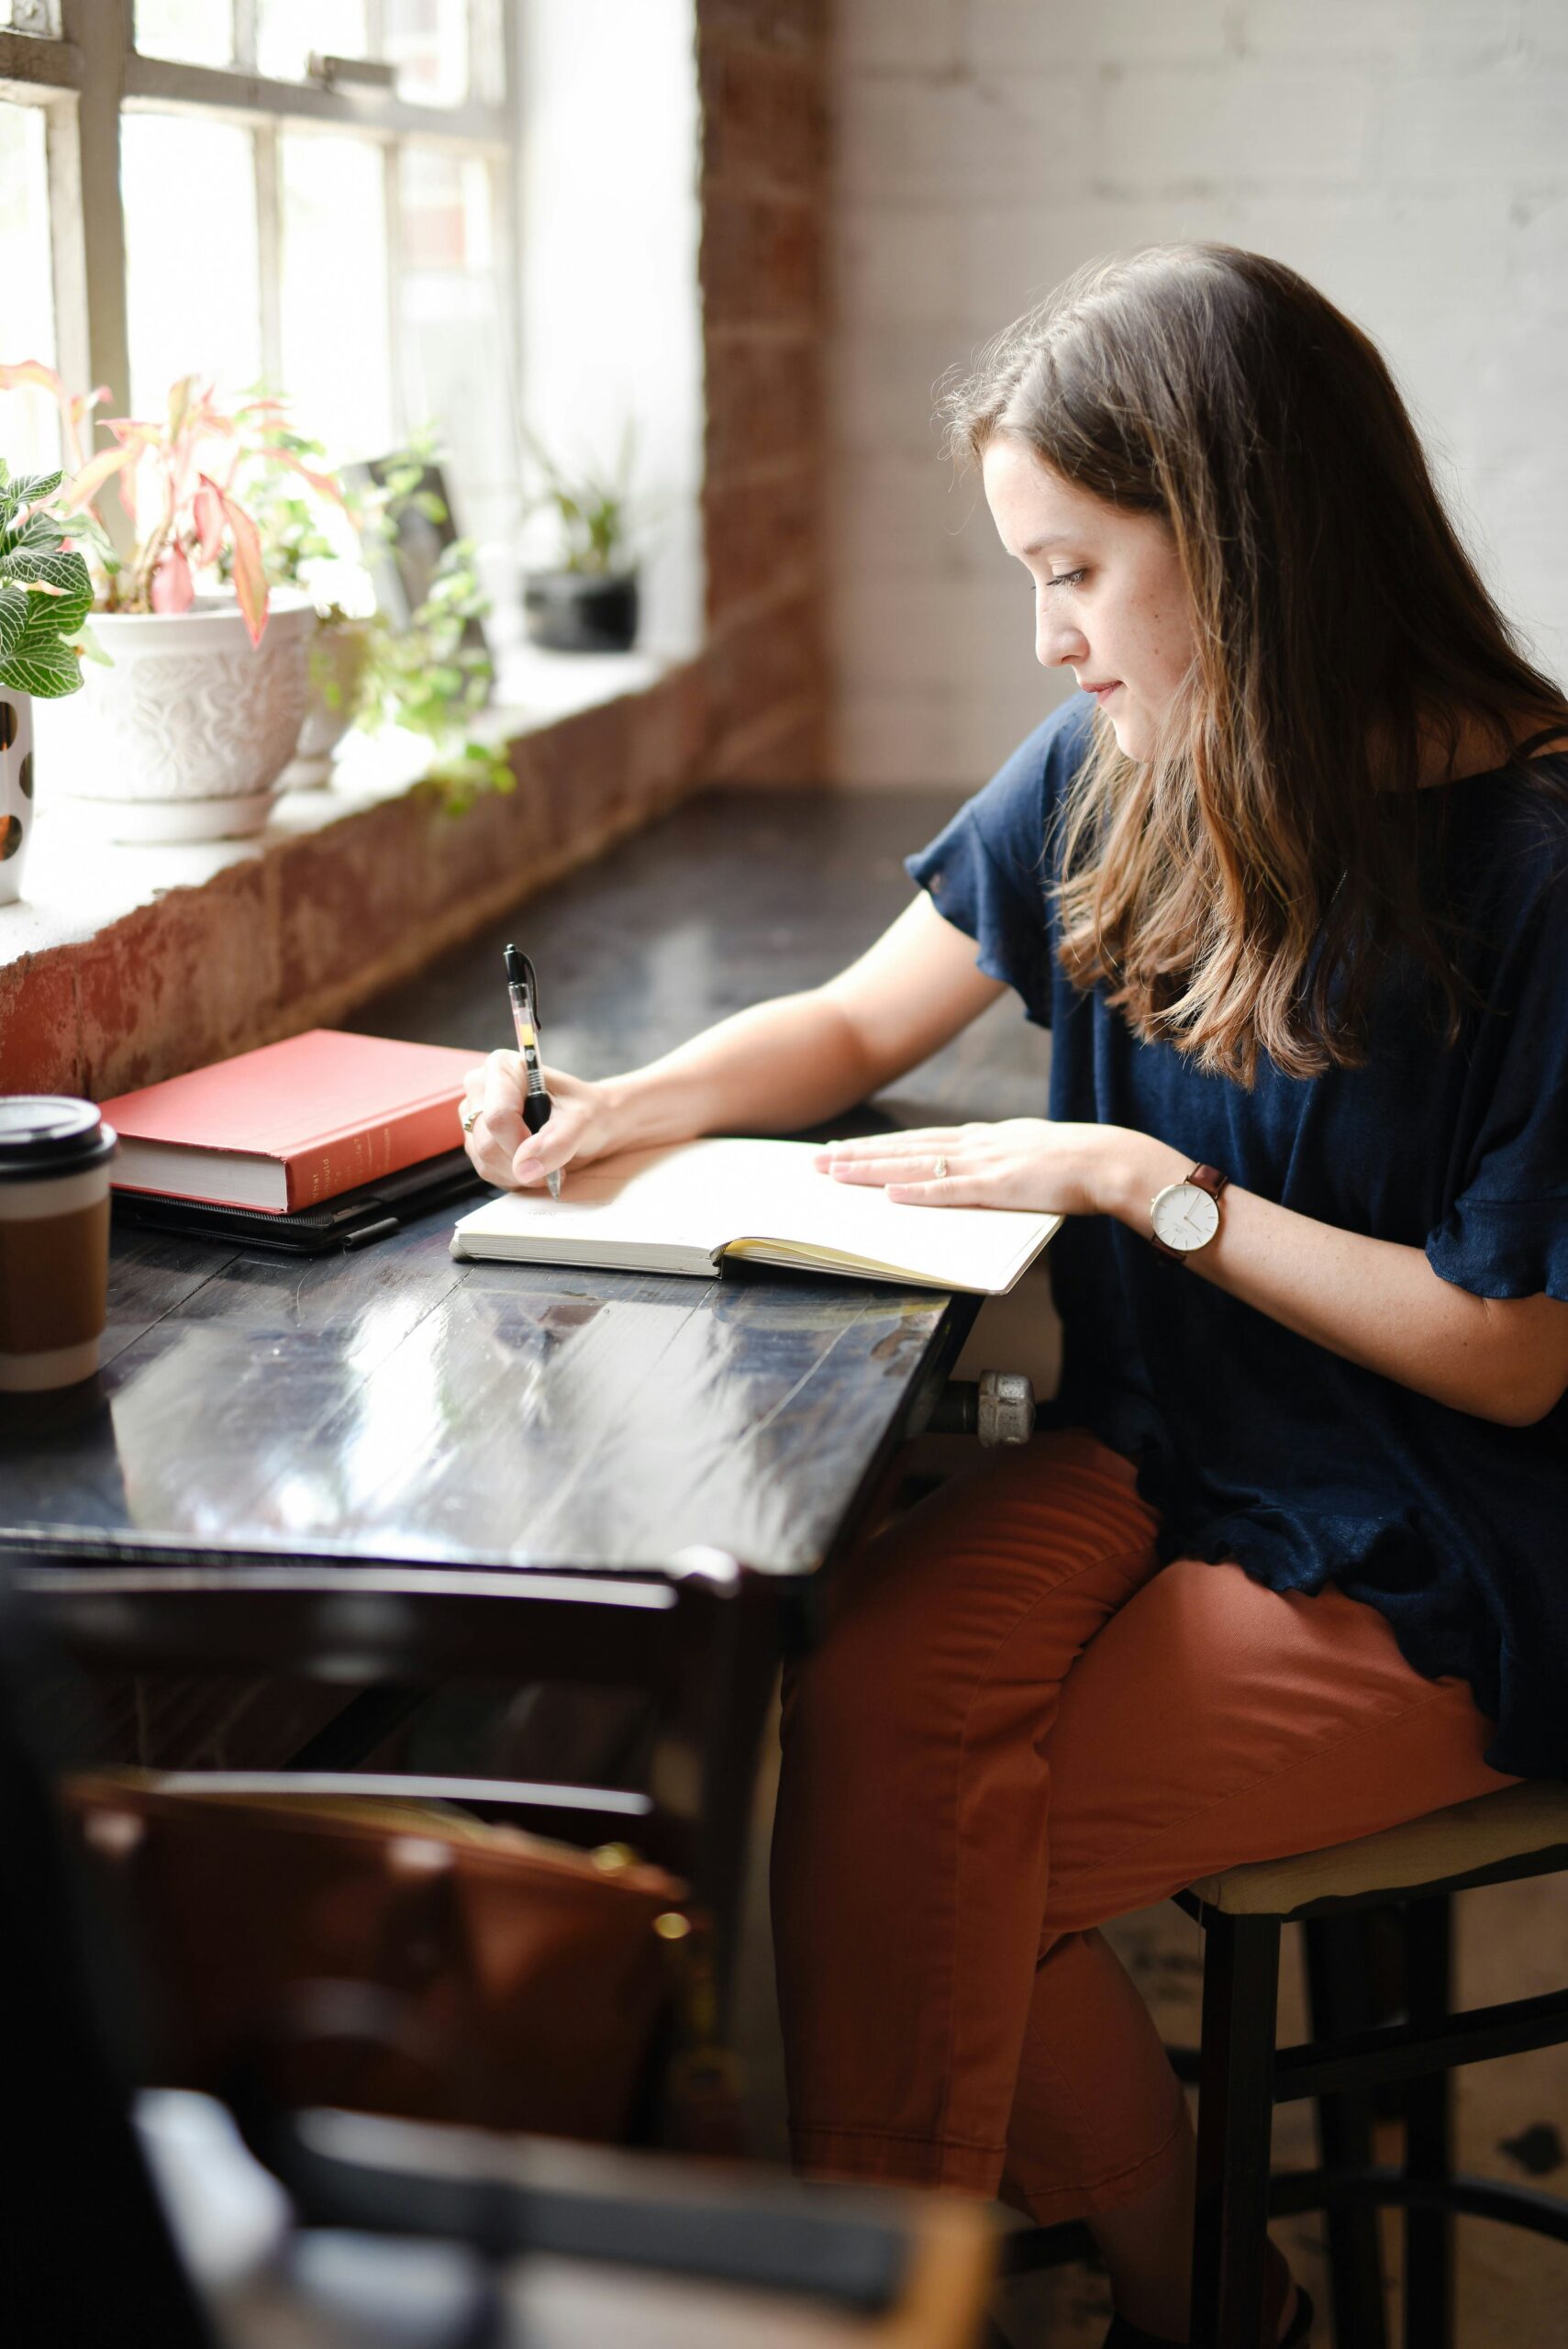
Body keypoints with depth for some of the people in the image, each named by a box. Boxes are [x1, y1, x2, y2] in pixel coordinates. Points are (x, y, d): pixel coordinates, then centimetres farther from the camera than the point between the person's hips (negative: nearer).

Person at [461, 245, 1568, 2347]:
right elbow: (863, 1019, 14)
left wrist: (1146, 1184, -17)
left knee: (939, 1849, -21)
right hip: (1159, 1448, 6)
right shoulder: (1111, 773, 1)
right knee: (862, 1702, -21)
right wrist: (616, 1110, -4)